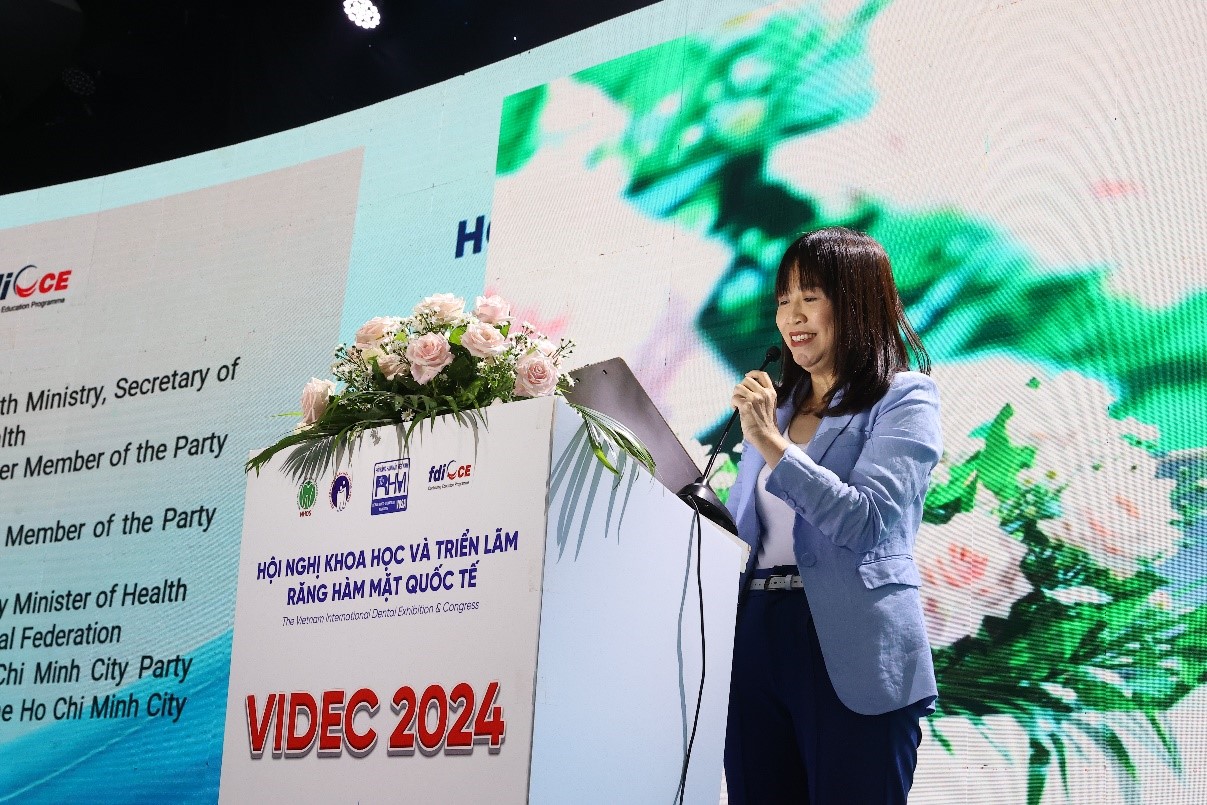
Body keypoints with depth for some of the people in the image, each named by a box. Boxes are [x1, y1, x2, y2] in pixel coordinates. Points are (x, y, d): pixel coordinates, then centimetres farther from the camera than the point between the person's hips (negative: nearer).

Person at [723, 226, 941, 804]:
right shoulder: (776, 403, 17)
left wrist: (771, 443, -16)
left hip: (848, 654, -6)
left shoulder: (903, 399, -2)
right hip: (755, 642, 6)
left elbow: (864, 519, -16)